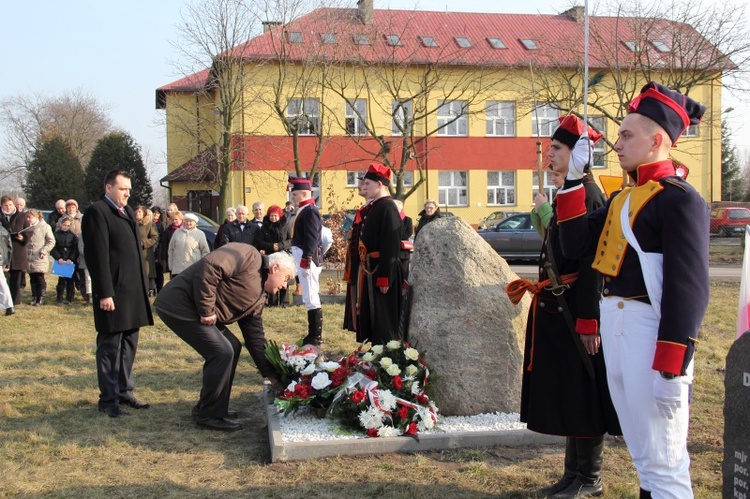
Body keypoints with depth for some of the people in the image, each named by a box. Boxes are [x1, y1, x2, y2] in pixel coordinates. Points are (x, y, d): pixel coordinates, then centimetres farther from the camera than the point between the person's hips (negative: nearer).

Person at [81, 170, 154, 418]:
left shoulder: (128, 212, 17)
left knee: (128, 346, 15)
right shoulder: (97, 212, -10)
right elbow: (98, 256, -16)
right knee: (110, 347, 1)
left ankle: (124, 392, 26)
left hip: (134, 292, 9)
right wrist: (105, 293, -20)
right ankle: (108, 399, 10)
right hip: (114, 293, -9)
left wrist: (144, 286, 16)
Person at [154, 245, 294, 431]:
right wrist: (206, 310, -21)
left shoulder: (257, 300, 16)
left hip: (194, 310, 10)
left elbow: (255, 338, 18)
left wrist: (272, 375, 15)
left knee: (232, 347, 13)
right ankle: (209, 416, 3)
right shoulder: (250, 256, -12)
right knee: (222, 352, -13)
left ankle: (207, 407, 24)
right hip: (178, 305, -10)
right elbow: (209, 265, -27)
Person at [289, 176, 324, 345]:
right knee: (310, 298, 14)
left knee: (311, 299, -7)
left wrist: (306, 260, -23)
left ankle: (316, 337, -3)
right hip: (302, 257, 10)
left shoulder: (310, 211, -13)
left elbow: (312, 238, -20)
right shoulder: (304, 211, 16)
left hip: (307, 258, -10)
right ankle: (313, 335, 21)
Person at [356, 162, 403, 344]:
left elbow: (391, 246, -21)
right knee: (370, 317, 15)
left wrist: (385, 278, -23)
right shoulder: (373, 207, 14)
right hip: (370, 271, 10)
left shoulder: (388, 208, -15)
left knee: (383, 319, -2)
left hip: (382, 272, -10)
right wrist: (365, 268, 18)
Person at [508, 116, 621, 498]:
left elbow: (593, 262, -21)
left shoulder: (588, 196, -15)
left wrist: (588, 321, -22)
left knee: (583, 394, 1)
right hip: (558, 309, 10)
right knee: (565, 392, 15)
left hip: (576, 309, -10)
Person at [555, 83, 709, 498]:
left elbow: (690, 287, -18)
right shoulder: (622, 198, 14)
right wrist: (573, 180, 7)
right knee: (642, 457, 20)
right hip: (615, 329, 9)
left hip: (649, 332, -9)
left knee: (664, 462, 1)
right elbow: (575, 247, 9)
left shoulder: (679, 199, -13)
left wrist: (672, 368, -21)